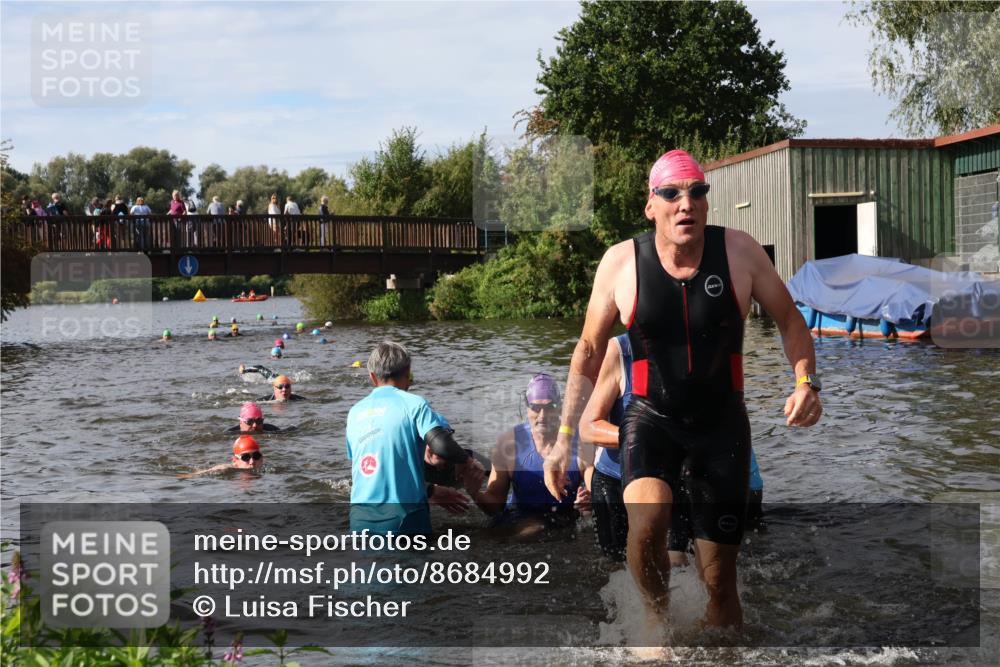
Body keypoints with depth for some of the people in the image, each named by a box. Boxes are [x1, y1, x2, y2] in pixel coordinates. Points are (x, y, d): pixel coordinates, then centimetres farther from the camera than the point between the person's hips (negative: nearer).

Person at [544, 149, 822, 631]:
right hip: (651, 417, -1)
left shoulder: (739, 251, -7)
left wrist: (806, 381, -14)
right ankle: (656, 617, -1)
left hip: (722, 423, 1)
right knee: (646, 524, -30)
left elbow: (790, 321, 6)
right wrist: (564, 438, 0)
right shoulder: (621, 261, -7)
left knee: (719, 582, 5)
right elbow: (589, 350, 3)